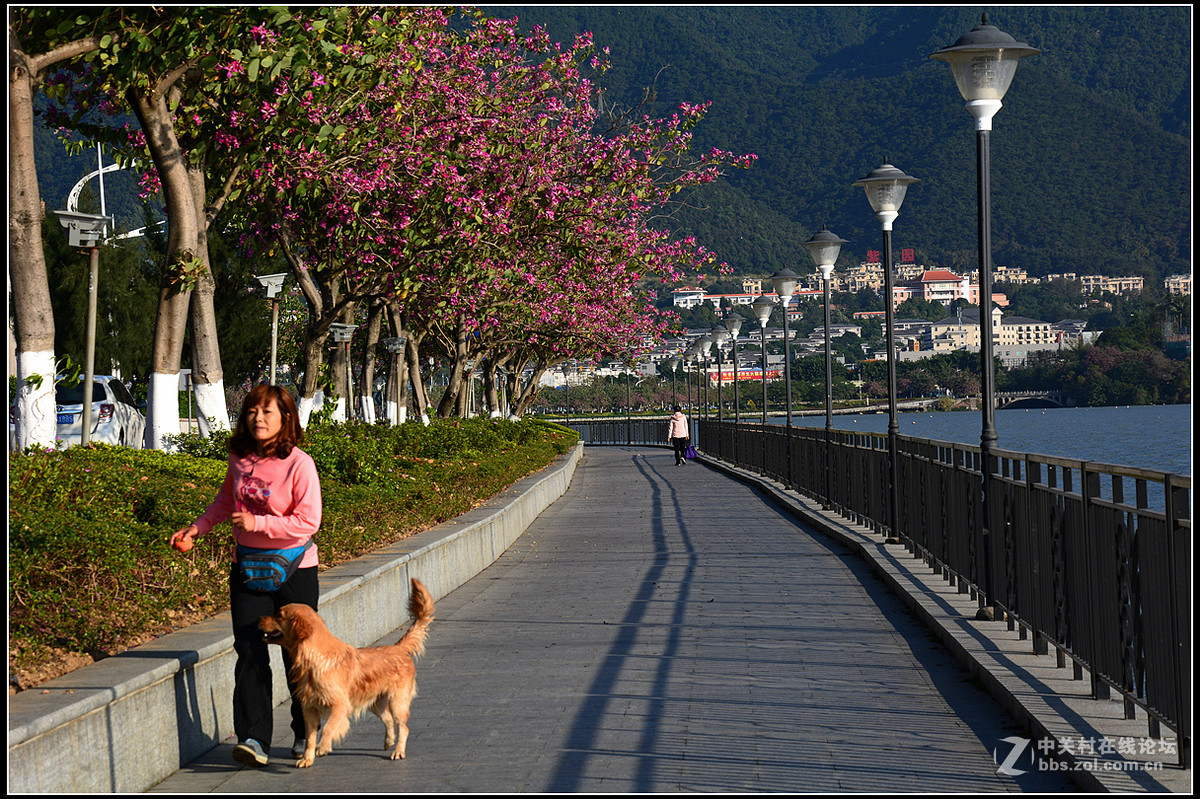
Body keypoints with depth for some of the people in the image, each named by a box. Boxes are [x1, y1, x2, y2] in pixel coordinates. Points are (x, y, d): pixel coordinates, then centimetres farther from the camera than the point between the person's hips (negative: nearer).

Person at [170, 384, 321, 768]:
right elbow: (227, 499, 23)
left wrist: (257, 523, -23)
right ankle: (253, 739, -10)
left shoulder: (299, 464, -14)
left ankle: (306, 733, 26)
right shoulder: (239, 458, 4)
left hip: (294, 570, -4)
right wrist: (196, 528, 14)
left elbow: (307, 522, -18)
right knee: (250, 652, -8)